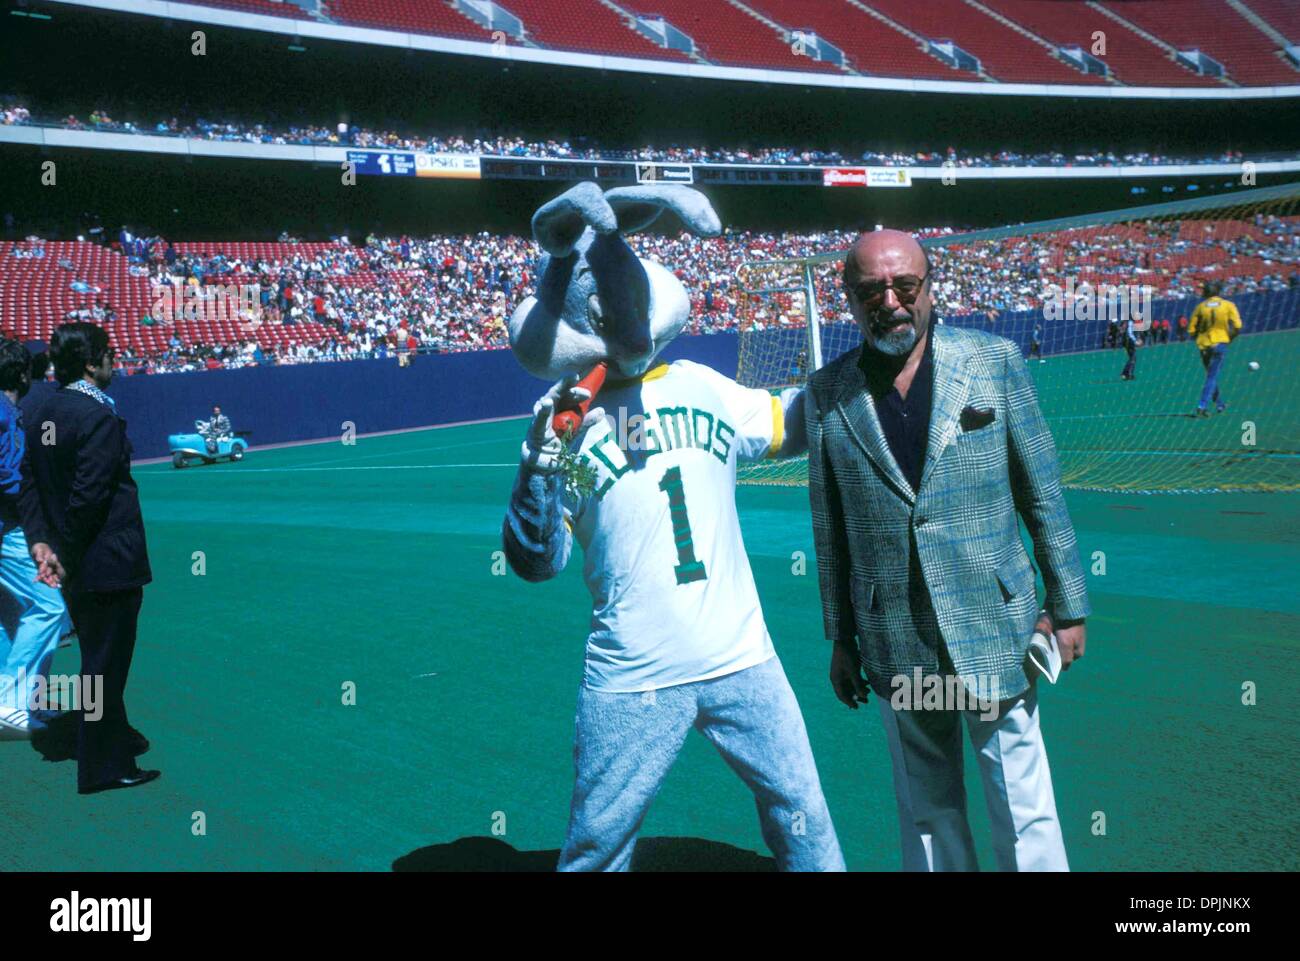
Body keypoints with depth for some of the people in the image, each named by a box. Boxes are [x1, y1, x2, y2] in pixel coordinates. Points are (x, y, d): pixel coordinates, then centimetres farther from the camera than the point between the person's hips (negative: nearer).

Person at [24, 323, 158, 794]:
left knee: (98, 656, 23)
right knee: (106, 663, 1)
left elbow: (36, 485, 10)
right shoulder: (99, 416, -20)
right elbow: (89, 495, -23)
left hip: (76, 564, 9)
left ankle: (115, 736, 41)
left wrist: (45, 541, 7)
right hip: (108, 560, -9)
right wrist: (67, 552, -13)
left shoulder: (46, 414, 9)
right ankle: (103, 767, 12)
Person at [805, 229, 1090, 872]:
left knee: (1022, 810, 7)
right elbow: (829, 524, 7)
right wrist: (840, 637, 9)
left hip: (994, 628, -1)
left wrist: (1066, 607, 2)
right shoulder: (827, 391, 2)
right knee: (926, 809, 15)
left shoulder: (995, 361, -2)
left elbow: (1042, 493, 2)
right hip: (893, 644, 2)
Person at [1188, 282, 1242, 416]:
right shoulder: (1228, 305, 2)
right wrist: (1230, 338, 9)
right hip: (1219, 343, -2)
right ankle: (1202, 406, -15)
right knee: (1212, 377, -2)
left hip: (1203, 345, 2)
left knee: (1211, 376, 18)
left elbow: (1191, 329, 2)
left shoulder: (1200, 306, 5)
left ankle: (1220, 404, 28)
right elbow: (1237, 326, -6)